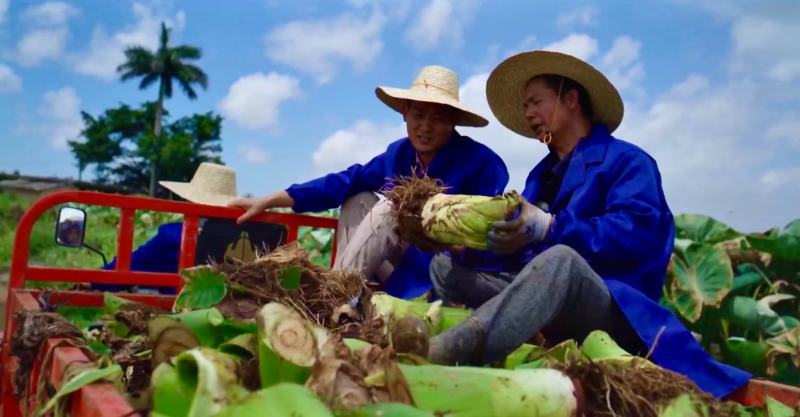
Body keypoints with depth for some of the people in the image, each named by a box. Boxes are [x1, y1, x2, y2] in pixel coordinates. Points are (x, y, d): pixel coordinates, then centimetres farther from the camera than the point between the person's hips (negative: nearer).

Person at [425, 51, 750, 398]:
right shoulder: (544, 173, 21)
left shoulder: (626, 160, 2)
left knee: (560, 259, -40)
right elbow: (519, 248, 8)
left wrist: (549, 228, -27)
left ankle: (440, 354, -55)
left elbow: (634, 234, -18)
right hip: (544, 303, 7)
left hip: (614, 310, -7)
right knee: (446, 265, -5)